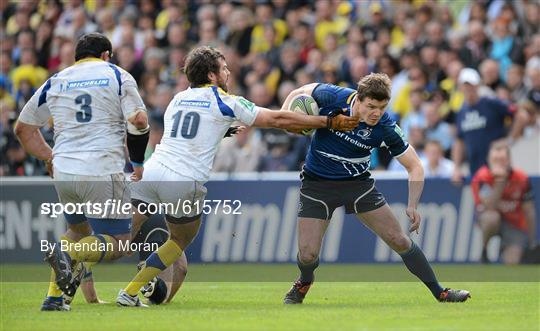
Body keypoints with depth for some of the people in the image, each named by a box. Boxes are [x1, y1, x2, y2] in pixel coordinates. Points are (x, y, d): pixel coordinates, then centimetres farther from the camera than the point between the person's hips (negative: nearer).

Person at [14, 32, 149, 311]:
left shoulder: (55, 82, 16)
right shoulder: (118, 76, 6)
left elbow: (23, 128, 22)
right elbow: (138, 121, -5)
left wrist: (49, 157, 33)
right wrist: (137, 162, 9)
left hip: (63, 173, 5)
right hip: (103, 172, -5)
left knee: (79, 231, 27)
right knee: (117, 244, 2)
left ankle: (54, 297, 12)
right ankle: (67, 254, -26)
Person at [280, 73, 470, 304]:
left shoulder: (385, 128, -20)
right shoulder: (333, 98, -22)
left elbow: (414, 166, -10)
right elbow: (299, 93, 0)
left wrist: (412, 206, -22)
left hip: (358, 182, 1)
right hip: (316, 183, -1)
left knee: (398, 240, -2)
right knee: (307, 254, -10)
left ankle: (440, 293, 13)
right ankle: (304, 281, 27)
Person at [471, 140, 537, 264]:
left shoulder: (521, 179, -13)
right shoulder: (482, 177, -19)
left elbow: (529, 212, -4)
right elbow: (489, 207, -33)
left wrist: (532, 241, -2)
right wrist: (499, 180, -41)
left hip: (514, 223, 1)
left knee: (512, 263, -20)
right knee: (491, 217, -38)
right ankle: (484, 251, -11)